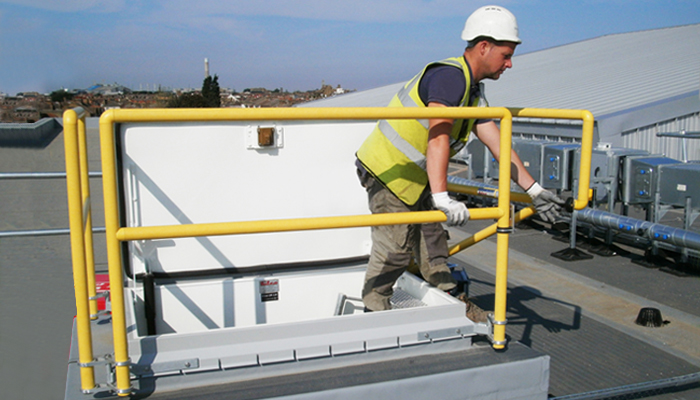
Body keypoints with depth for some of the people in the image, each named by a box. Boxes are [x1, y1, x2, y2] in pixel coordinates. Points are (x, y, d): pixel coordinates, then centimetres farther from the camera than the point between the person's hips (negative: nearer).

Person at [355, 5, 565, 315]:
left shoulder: (474, 91, 11)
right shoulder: (450, 75, -22)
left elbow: (496, 143, 9)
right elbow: (438, 136, -34)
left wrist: (534, 190, 5)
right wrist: (441, 197, -41)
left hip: (415, 178, 10)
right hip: (387, 171, -10)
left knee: (431, 239, 16)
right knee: (395, 248, -7)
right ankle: (373, 313, 8)